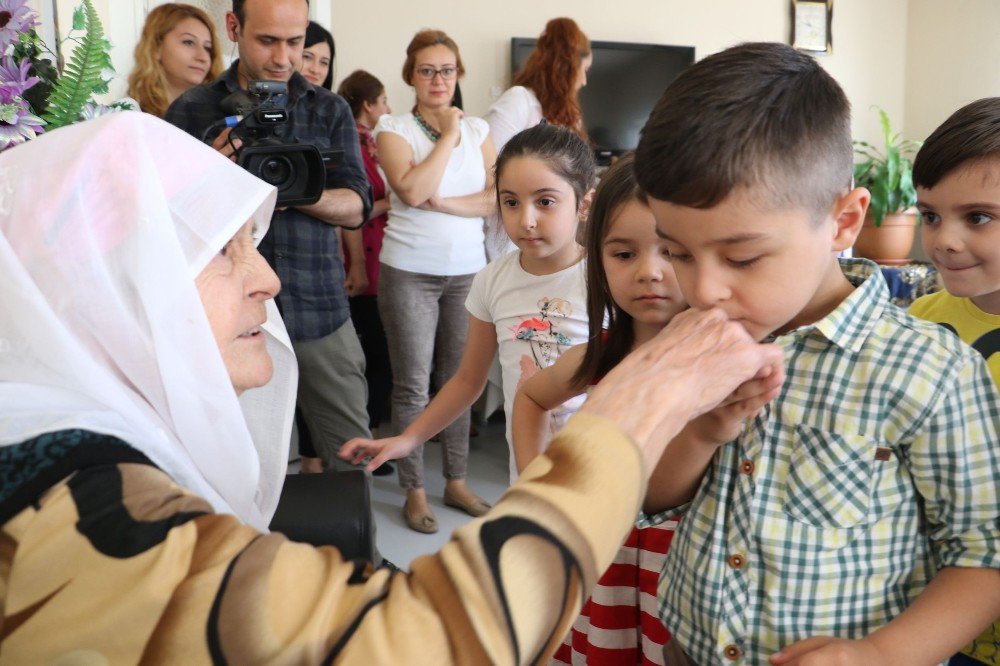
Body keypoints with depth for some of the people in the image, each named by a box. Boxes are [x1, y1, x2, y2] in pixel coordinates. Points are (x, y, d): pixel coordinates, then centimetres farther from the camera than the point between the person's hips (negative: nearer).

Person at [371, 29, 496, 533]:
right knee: (413, 386, 2)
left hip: (468, 270, 3)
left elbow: (496, 198, -2)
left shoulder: (478, 130, 10)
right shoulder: (393, 128, 0)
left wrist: (443, 203, -15)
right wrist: (448, 134, -10)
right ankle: (414, 491, 15)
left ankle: (456, 480, 24)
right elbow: (411, 190, -18)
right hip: (410, 272, -3)